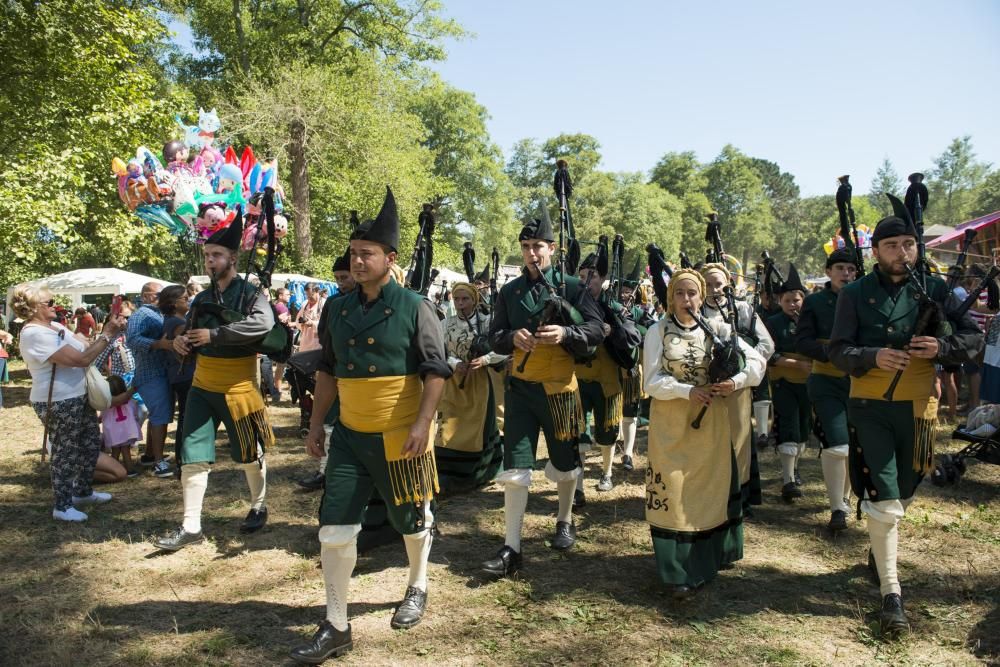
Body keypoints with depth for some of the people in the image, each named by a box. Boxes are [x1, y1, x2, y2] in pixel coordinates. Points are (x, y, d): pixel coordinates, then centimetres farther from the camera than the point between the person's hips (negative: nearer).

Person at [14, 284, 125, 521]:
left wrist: (109, 331, -4)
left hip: (78, 396, 10)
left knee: (91, 442, 19)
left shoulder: (55, 326, 9)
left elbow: (84, 348, 10)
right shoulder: (35, 334, -22)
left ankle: (83, 492, 36)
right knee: (66, 453, 2)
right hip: (58, 403, -10)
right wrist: (107, 334, -21)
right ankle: (62, 507, 17)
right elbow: (81, 359, -27)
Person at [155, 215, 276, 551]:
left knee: (249, 454, 10)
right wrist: (181, 341, -5)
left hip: (237, 390, -5)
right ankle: (191, 526, 10)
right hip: (201, 387, 6)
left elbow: (263, 323, -31)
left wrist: (214, 334, -29)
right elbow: (192, 336, 20)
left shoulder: (251, 293, -11)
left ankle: (258, 508, 33)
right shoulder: (202, 298, 9)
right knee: (192, 455, 2)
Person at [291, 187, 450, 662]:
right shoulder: (339, 309, 5)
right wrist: (317, 423, 12)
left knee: (412, 520, 15)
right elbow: (327, 370, 13)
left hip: (400, 438, -4)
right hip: (349, 436, 4)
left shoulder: (413, 307, -10)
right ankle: (336, 627, 14)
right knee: (334, 527, 1)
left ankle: (417, 588, 42)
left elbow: (435, 370, -11)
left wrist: (423, 423, -19)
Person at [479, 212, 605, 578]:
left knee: (564, 462, 14)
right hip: (520, 388, 2)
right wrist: (512, 337, -16)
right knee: (514, 468, -2)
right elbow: (494, 336, 7)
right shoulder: (509, 292, 5)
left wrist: (565, 333, -25)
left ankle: (565, 521, 40)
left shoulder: (572, 286, -2)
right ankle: (511, 549, 4)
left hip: (560, 388, -1)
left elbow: (596, 330, -6)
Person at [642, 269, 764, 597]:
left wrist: (736, 381, -16)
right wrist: (688, 391, -22)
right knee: (674, 491, -3)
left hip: (710, 421, 3)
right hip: (671, 423, -2)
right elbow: (652, 381, -9)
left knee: (712, 485, 12)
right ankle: (678, 572, 4)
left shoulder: (717, 329, 2)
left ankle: (709, 556, 32)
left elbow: (757, 361, 3)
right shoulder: (658, 332, -3)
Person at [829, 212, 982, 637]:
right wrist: (873, 357, -27)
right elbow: (838, 351, -7)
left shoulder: (935, 288, 1)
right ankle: (891, 592, 6)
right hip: (869, 407, -3)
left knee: (904, 492, 18)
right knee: (883, 498, -4)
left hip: (917, 407, 3)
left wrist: (942, 347, -20)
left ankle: (879, 549, 46)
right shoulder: (855, 293, -4)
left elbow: (974, 338, 1)